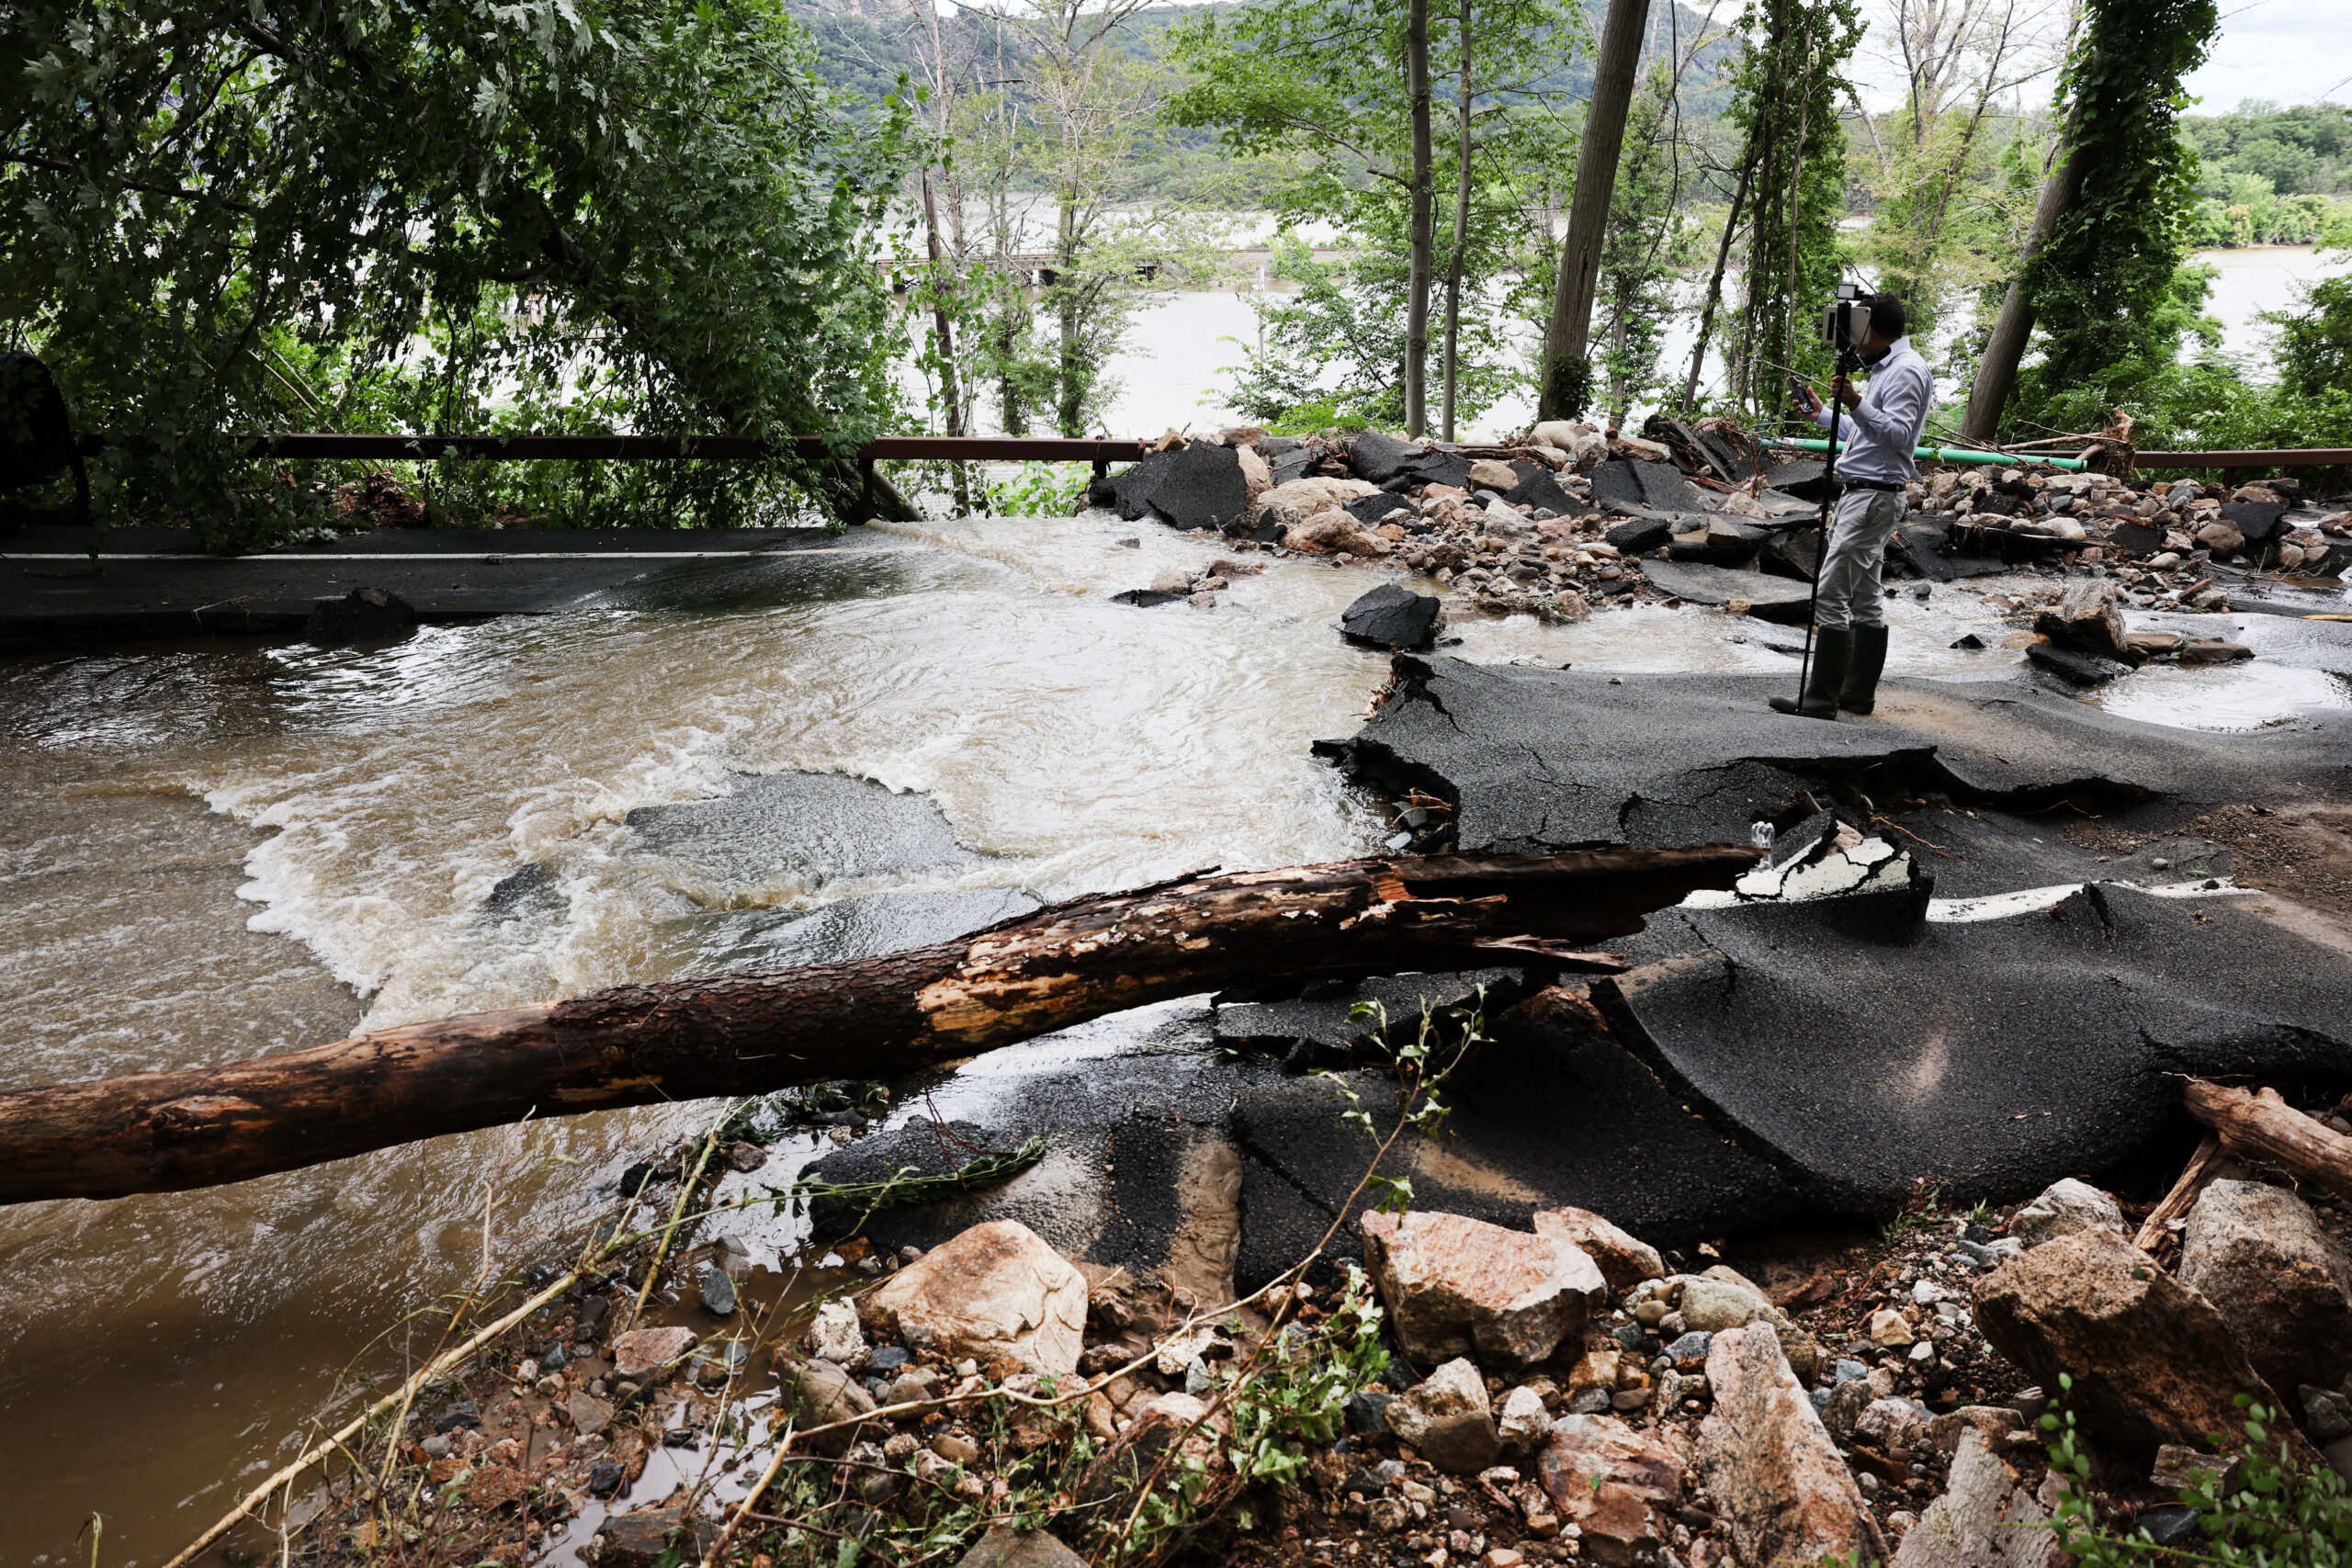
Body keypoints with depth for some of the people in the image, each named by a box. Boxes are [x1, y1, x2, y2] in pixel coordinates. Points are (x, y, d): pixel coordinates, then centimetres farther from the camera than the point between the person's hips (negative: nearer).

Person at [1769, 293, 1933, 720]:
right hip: (1858, 493, 11)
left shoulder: (1906, 370, -12)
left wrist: (1855, 403, -32)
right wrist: (1822, 414, 36)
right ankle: (1858, 693, 16)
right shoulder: (1886, 369, 21)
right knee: (1865, 597, 11)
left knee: (1830, 593, -14)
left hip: (1874, 496, -11)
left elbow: (1899, 436, -23)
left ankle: (1821, 697, -14)